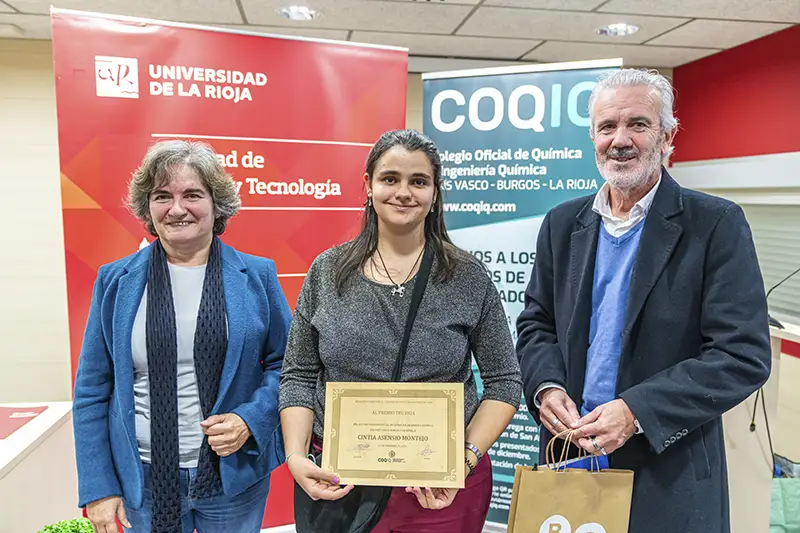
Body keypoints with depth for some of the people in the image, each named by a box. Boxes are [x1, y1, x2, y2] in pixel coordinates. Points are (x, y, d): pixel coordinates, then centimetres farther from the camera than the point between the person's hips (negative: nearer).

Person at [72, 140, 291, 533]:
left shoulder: (257, 276, -4)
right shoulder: (115, 281, -1)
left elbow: (285, 364, 0)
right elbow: (92, 390, 1)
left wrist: (250, 420, -15)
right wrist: (97, 487, -2)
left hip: (234, 475, 0)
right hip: (143, 479, 1)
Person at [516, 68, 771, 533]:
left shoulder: (716, 225, -9)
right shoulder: (563, 224, 4)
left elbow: (745, 355, -13)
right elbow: (536, 322, 10)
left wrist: (637, 411, -21)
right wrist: (545, 386, -9)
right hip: (571, 457, 4)